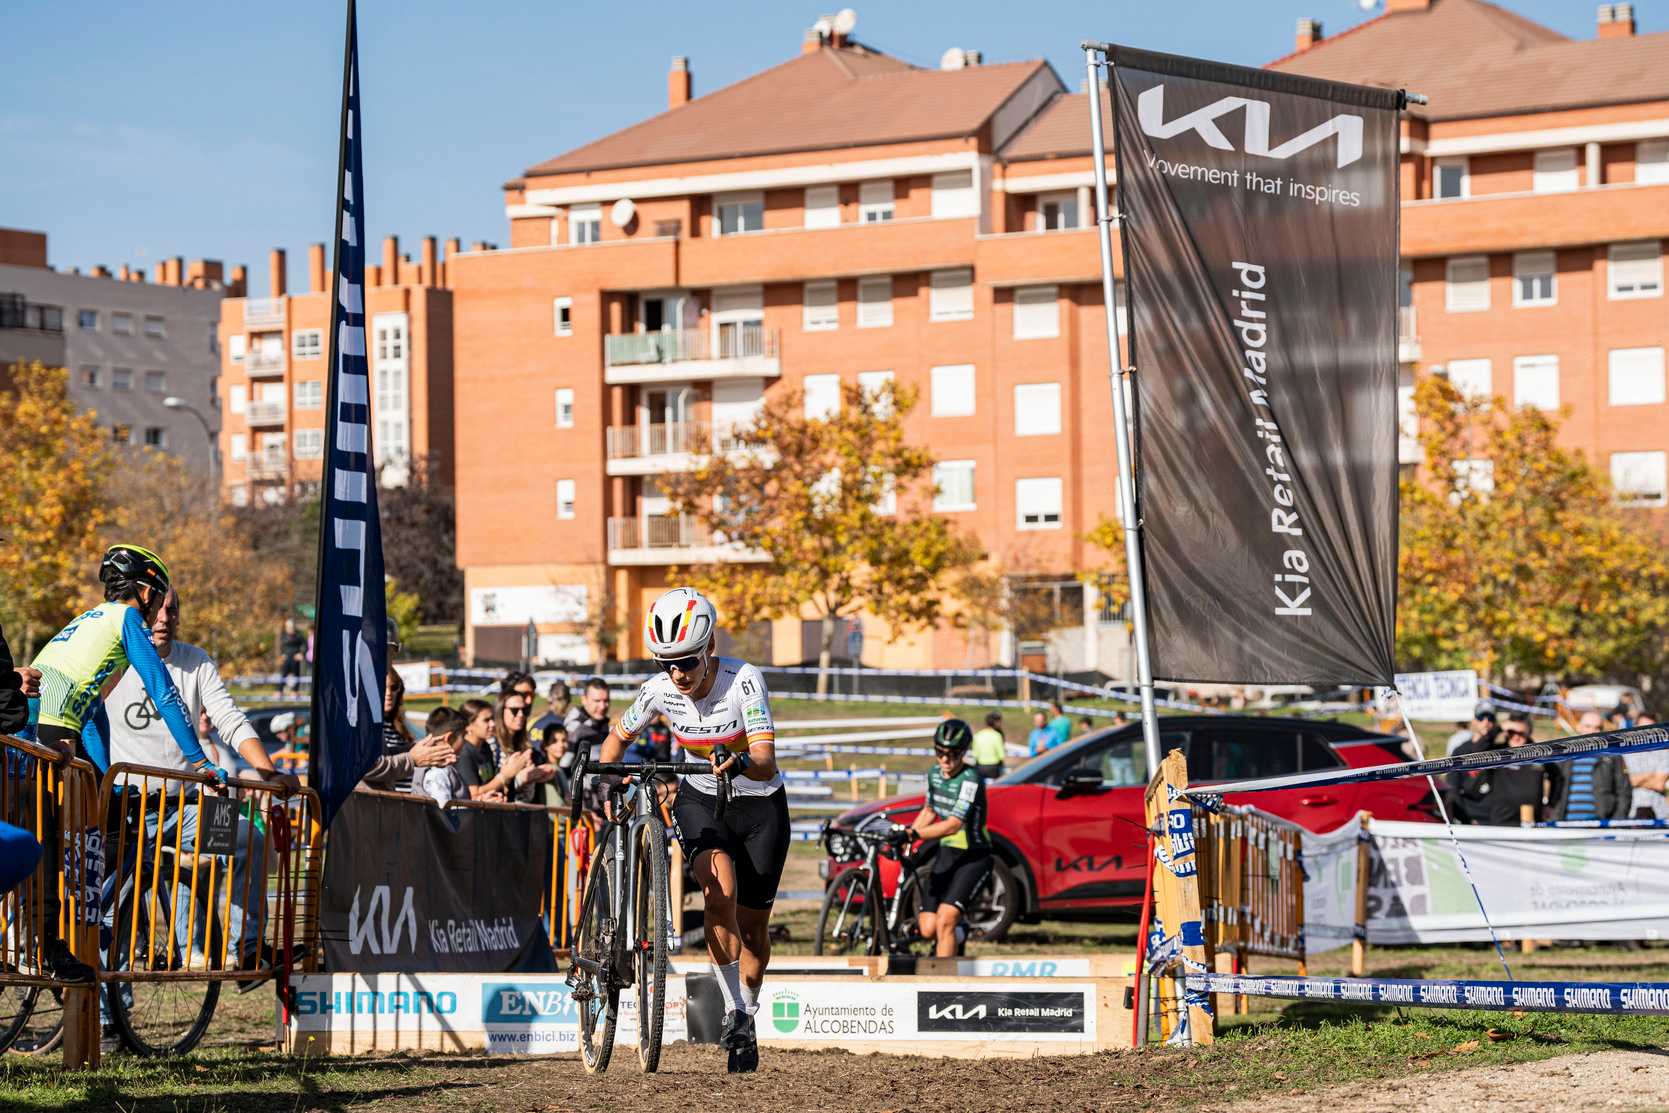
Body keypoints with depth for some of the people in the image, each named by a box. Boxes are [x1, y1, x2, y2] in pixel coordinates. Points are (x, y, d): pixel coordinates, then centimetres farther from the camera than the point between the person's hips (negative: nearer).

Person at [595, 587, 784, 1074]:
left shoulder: (743, 681, -28)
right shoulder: (659, 690, -18)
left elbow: (766, 763, -37)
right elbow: (618, 737, 2)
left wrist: (740, 765, -58)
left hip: (759, 802, -1)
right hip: (700, 801, 1)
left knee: (752, 924, 5)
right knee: (720, 892, -26)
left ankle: (748, 1020, 27)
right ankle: (734, 1010, -16)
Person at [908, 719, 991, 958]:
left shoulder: (971, 779, -21)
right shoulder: (934, 774, 2)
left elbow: (954, 824, -33)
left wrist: (914, 833, -42)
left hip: (973, 857, -6)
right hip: (946, 853, 6)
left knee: (944, 922, -22)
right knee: (927, 928, 1)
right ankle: (957, 932, 35)